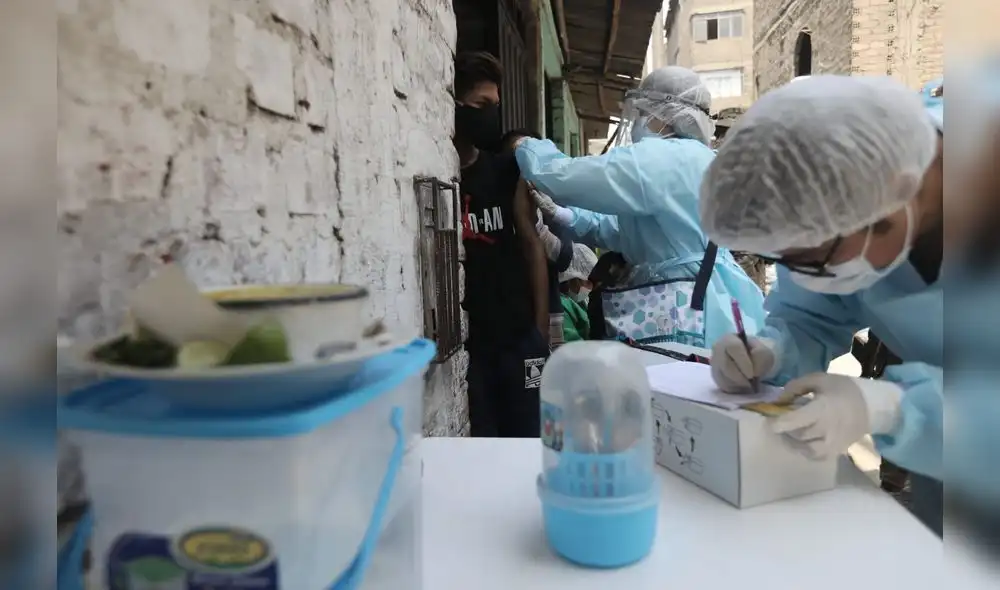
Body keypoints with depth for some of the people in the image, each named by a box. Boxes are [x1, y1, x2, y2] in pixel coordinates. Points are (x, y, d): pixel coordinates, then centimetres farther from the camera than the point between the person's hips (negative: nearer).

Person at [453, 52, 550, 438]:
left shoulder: (507, 171, 7)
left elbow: (531, 244, 8)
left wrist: (541, 329, 4)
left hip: (519, 336, 3)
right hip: (460, 339, -3)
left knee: (527, 441, 10)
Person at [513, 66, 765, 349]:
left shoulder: (663, 159, -16)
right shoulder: (691, 159, 18)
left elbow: (566, 178, -17)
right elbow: (623, 231, 22)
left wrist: (530, 148, 4)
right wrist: (565, 216, 15)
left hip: (680, 313, -10)